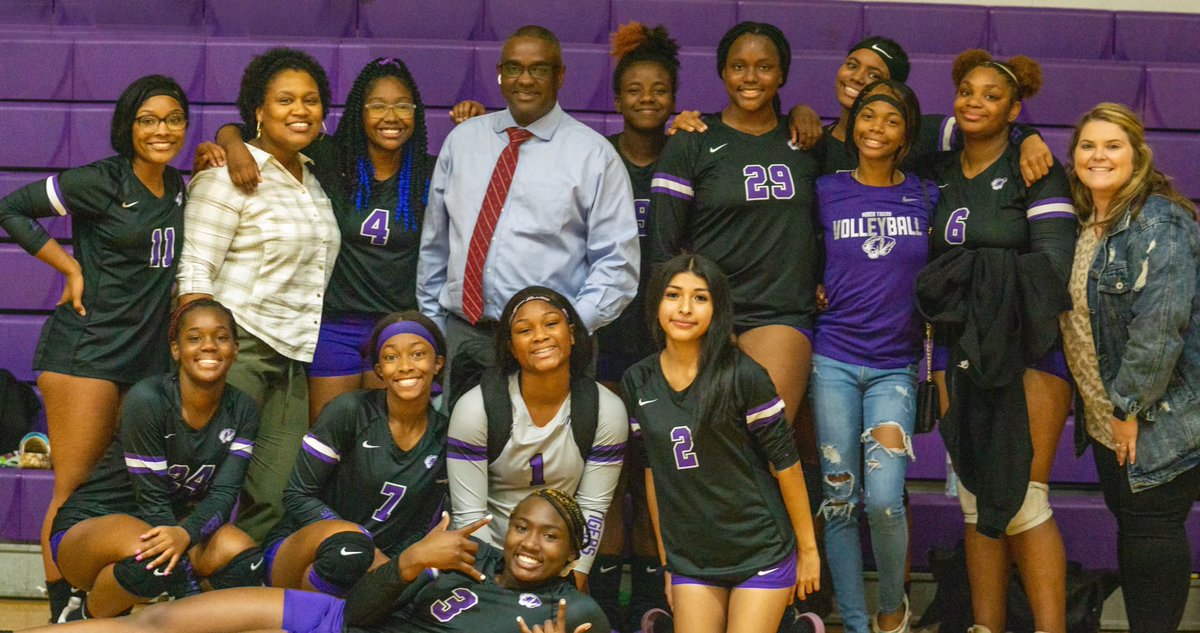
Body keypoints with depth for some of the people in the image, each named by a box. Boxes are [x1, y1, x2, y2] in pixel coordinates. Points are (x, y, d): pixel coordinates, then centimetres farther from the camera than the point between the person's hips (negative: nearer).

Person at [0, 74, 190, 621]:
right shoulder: (99, 182, -7)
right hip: (86, 348, -6)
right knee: (76, 494, -6)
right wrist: (73, 270, -7)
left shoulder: (181, 188, 11)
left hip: (150, 353, 6)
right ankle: (63, 614, -1)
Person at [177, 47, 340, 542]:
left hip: (293, 361, 7)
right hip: (238, 350, -7)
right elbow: (194, 273, -12)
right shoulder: (228, 175, -7)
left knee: (273, 500, 2)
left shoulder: (313, 179, 16)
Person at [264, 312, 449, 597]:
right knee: (347, 543, -40)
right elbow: (297, 497, -7)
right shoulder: (350, 411, -8)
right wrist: (359, 541, -20)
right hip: (296, 552, -3)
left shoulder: (444, 438, 4)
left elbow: (419, 530, 9)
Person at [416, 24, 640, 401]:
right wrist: (431, 325, 14)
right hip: (461, 334, 3)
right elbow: (434, 241, 17)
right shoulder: (462, 140, 11)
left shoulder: (593, 154, 0)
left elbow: (618, 263, -2)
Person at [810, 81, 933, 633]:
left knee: (884, 500, -13)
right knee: (839, 500, 1)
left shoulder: (927, 197, 5)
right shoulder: (827, 192, 4)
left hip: (895, 367, 0)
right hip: (833, 361, 1)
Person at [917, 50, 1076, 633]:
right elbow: (930, 263, 18)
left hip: (1026, 348, -5)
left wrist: (972, 275, -12)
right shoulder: (939, 176, 15)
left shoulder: (1035, 171, -2)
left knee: (1022, 497, -9)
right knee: (975, 495, 5)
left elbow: (1053, 263, -11)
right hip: (958, 349, 5)